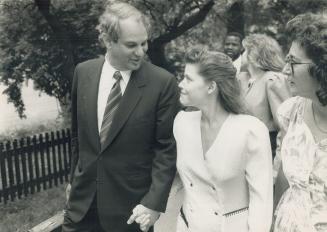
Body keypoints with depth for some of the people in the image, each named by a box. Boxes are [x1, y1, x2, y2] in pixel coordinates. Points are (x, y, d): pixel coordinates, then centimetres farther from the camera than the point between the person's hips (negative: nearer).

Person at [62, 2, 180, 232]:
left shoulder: (163, 82, -14)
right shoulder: (83, 72, -1)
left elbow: (167, 148, -11)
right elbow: (78, 132, 9)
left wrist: (154, 203, -15)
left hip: (131, 202, -3)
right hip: (83, 196, 4)